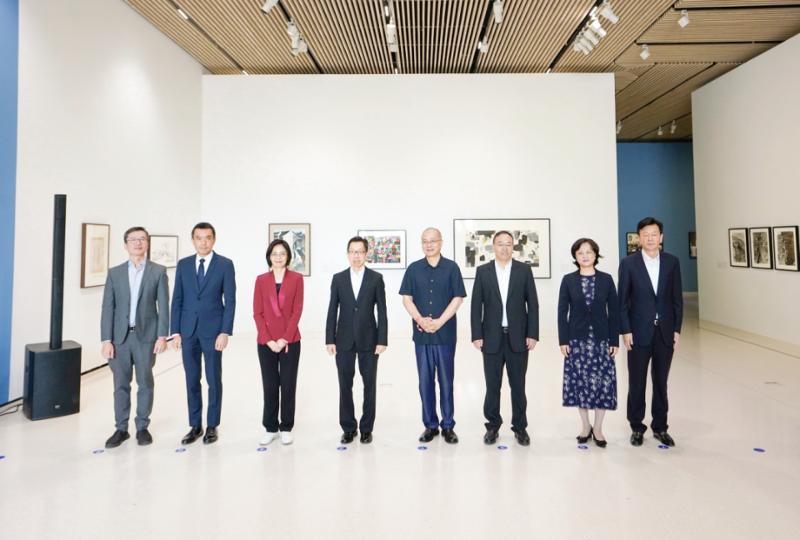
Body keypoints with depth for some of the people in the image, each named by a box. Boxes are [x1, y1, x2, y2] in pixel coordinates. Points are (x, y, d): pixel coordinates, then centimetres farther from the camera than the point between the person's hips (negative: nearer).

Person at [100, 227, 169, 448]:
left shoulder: (158, 271, 1)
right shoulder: (115, 273, 6)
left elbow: (163, 306, -2)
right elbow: (107, 308, 3)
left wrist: (162, 336, -8)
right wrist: (106, 340, -3)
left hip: (146, 336, -2)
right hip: (120, 337, 2)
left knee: (145, 384, 7)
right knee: (121, 385, 9)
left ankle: (142, 427, 21)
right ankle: (121, 429, 22)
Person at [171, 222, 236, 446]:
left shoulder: (225, 265, -3)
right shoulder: (183, 265, 7)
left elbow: (230, 300, -6)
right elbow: (177, 300, 7)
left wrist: (225, 332, -12)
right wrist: (175, 332, 1)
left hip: (213, 329, -3)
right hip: (188, 330, 3)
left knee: (214, 379, 5)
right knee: (192, 380, 10)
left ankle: (212, 426, 19)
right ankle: (195, 426, 23)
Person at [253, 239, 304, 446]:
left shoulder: (296, 278, 0)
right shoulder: (261, 280, 4)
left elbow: (297, 310, -5)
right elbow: (258, 313, 1)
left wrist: (285, 338, -11)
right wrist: (268, 340, -8)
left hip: (290, 341, -1)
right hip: (266, 342, 2)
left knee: (288, 385, 5)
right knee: (270, 386, 9)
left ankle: (286, 429, 18)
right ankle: (270, 428, 22)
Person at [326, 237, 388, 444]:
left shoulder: (376, 278, 1)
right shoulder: (338, 278, 5)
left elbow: (382, 311, -1)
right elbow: (332, 311, 4)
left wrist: (382, 340, -7)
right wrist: (330, 339, -1)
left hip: (368, 340, -1)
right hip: (344, 340, 1)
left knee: (369, 385, 7)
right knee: (345, 386, 7)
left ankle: (366, 428, 20)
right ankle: (348, 428, 22)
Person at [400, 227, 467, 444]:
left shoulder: (451, 267, 2)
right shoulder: (414, 269, 7)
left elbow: (458, 298, -3)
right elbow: (406, 298, 3)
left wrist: (439, 321, -12)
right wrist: (420, 320, -12)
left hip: (445, 333, -2)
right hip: (421, 334, 2)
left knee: (446, 380, 5)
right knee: (425, 380, 8)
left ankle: (448, 426, 16)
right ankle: (430, 425, 20)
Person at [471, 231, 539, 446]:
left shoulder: (524, 270, 3)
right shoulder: (482, 271, 3)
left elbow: (532, 304, 2)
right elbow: (476, 305, 1)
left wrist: (532, 334, -4)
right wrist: (477, 335, -4)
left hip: (518, 337, 0)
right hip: (492, 337, 0)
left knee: (518, 385, 9)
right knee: (492, 385, 9)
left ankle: (520, 426, 23)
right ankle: (492, 425, 24)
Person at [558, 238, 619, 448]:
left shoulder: (606, 279, 2)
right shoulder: (568, 280, 1)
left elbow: (614, 311, 2)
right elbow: (562, 311, 0)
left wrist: (615, 340, -2)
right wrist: (563, 340, -5)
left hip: (601, 339, 0)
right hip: (577, 339, 0)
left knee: (603, 382, 0)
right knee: (580, 382, 5)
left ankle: (598, 428, 16)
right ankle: (586, 427, 21)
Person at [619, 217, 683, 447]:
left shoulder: (672, 262, 4)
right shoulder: (628, 263, -3)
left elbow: (677, 298, 6)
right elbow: (622, 300, -3)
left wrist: (677, 329, 1)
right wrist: (625, 330, -8)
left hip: (665, 331, 2)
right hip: (639, 332, -2)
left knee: (661, 381, 11)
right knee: (637, 383, 7)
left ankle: (660, 427, 25)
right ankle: (637, 428, 21)